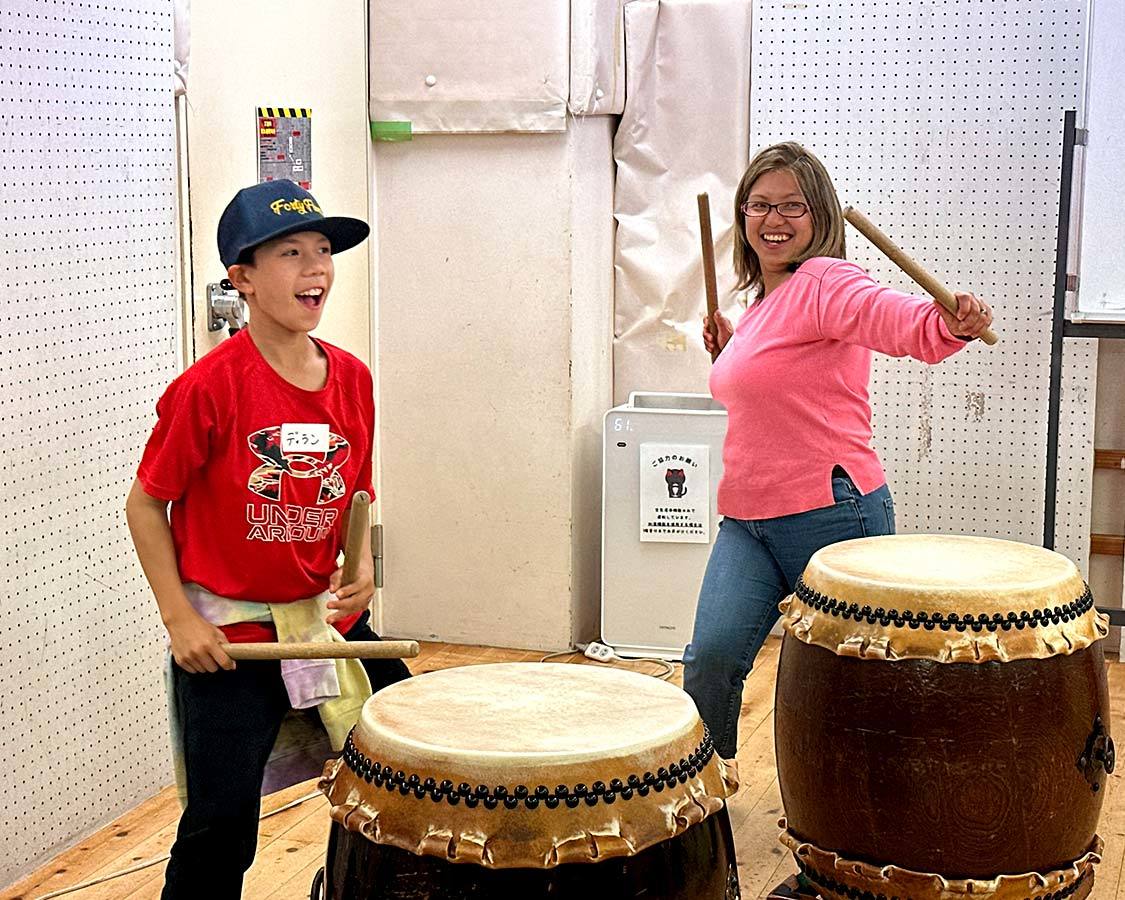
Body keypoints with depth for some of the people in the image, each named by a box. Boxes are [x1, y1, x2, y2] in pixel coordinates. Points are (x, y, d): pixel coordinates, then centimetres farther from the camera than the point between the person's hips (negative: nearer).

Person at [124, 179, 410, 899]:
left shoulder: (353, 378, 0)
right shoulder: (210, 387, -16)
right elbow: (146, 504, -8)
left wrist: (362, 566, -3)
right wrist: (179, 618, -12)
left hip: (330, 617, 6)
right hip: (227, 633, -6)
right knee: (222, 825, -5)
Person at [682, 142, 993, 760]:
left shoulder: (824, 283, -11)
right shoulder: (762, 302, 17)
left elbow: (906, 323, -31)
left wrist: (954, 324, -51)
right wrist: (730, 348, 18)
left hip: (830, 512, -7)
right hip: (747, 518, 7)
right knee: (712, 656, -9)